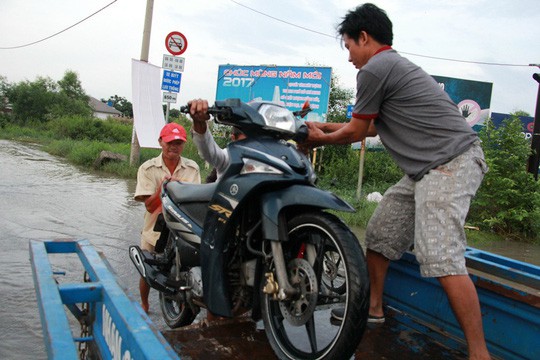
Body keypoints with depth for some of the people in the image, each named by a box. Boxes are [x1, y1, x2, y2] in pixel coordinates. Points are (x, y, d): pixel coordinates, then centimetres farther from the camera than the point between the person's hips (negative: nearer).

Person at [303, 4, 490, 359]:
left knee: (442, 258, -18)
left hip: (450, 163, -11)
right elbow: (371, 128, 29)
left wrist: (321, 139, 18)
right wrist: (326, 126, 34)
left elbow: (356, 133, 0)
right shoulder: (396, 65, 22)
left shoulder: (373, 70, -10)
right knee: (379, 233, 14)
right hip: (428, 168, 11)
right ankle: (374, 308, 27)